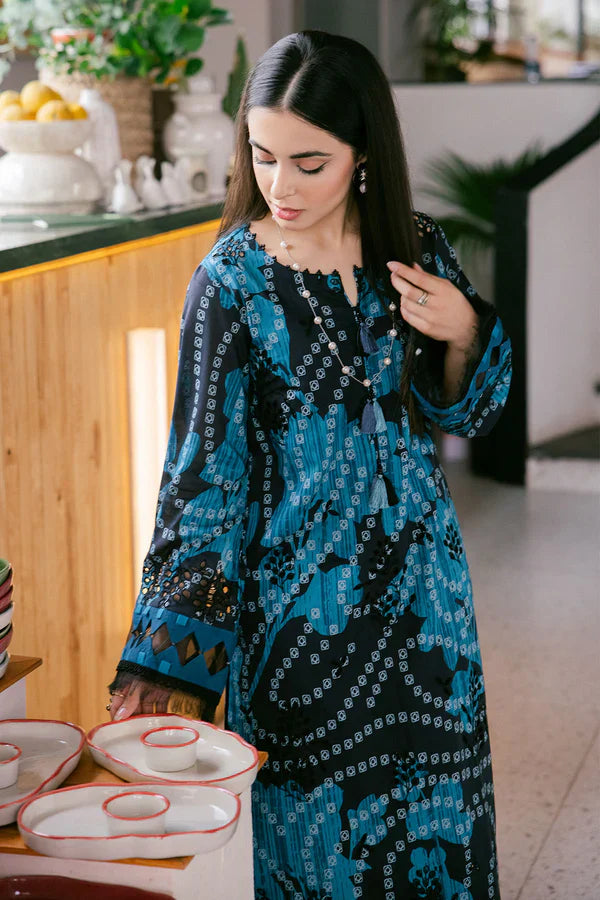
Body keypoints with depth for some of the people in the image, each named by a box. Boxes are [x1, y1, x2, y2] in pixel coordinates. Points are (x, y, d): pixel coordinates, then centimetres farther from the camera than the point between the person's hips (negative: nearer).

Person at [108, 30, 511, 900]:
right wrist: (163, 655, -17)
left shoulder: (417, 249, -2)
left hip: (422, 579, 4)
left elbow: (464, 415, 10)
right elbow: (205, 470, -12)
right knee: (321, 821, 6)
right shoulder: (232, 281, -12)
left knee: (436, 811, 14)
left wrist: (462, 334, -12)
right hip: (299, 592, -3)